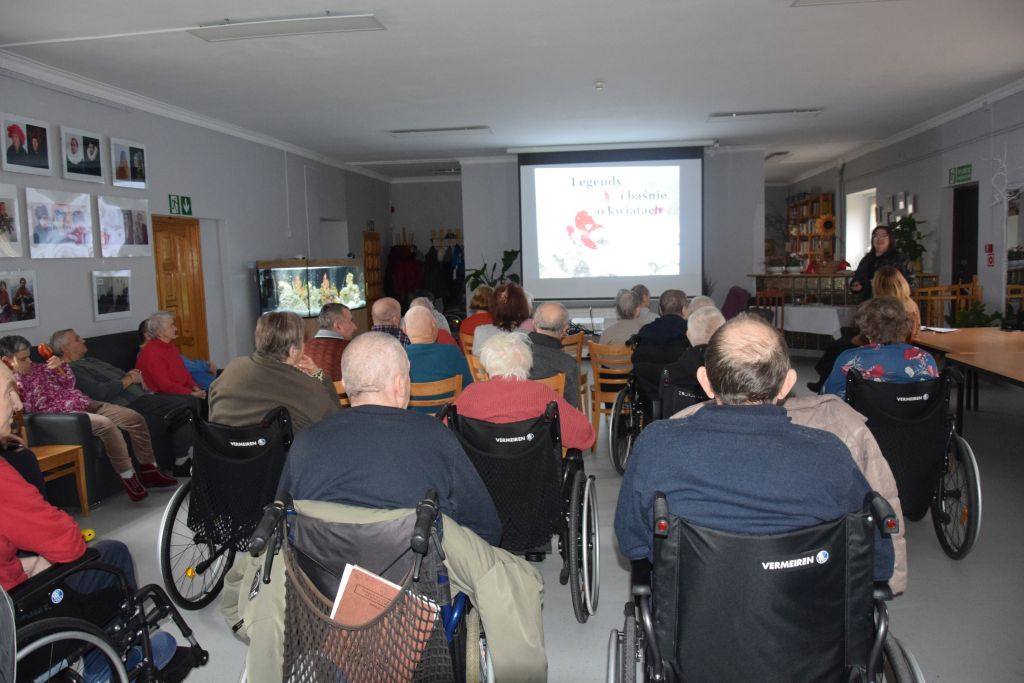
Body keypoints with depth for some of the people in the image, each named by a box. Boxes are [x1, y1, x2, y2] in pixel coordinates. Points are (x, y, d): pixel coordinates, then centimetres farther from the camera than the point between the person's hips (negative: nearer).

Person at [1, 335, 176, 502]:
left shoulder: (37, 368, 16)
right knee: (106, 424, -35)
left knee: (135, 418, -3)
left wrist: (60, 366, 1)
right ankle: (128, 477, -24)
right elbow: (26, 410, -17)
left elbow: (68, 383, 18)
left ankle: (149, 470, 4)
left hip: (84, 403, 8)